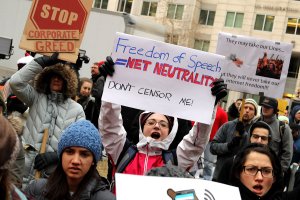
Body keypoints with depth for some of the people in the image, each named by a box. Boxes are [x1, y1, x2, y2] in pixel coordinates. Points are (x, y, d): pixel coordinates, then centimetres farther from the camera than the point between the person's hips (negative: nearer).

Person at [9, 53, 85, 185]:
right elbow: (16, 82, -7)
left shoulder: (76, 109, 6)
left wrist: (56, 155, -17)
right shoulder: (36, 98, 9)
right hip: (27, 168, 1)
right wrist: (44, 61, -6)